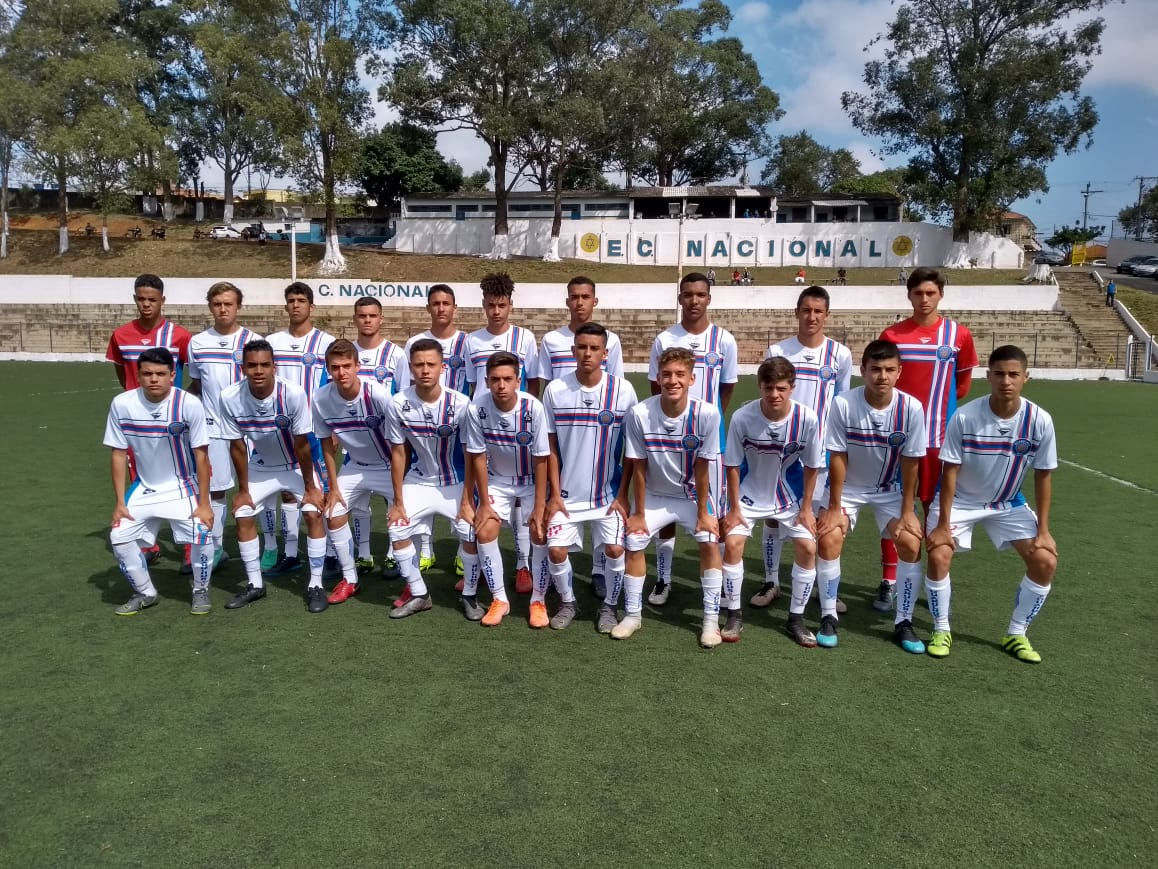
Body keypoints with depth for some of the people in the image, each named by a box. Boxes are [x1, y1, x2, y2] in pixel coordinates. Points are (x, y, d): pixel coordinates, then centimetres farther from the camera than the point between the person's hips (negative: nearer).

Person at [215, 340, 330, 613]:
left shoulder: (294, 394, -32)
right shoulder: (230, 398, -25)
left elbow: (302, 445, -23)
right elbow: (237, 446, -12)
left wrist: (309, 487, -15)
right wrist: (243, 489, -5)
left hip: (296, 465, -3)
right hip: (259, 467, 3)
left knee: (314, 514, -15)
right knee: (243, 517, 1)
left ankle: (315, 585, -3)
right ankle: (255, 584, 19)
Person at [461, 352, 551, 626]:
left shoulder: (533, 408, -28)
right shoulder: (476, 409, -24)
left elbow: (541, 460, -20)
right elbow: (478, 457, -12)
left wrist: (539, 508, -18)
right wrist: (484, 503, -9)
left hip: (532, 481, -1)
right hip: (496, 480, 2)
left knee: (541, 532, -15)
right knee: (484, 532, -12)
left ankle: (538, 600, 6)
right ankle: (499, 599, 8)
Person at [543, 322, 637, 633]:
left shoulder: (623, 390, -8)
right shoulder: (555, 390, -5)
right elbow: (551, 447, 0)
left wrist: (622, 494, -5)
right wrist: (555, 494, -4)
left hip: (609, 492, -1)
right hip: (567, 493, 1)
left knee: (614, 549, -10)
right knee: (556, 550, -7)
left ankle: (608, 606, 17)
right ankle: (568, 602, 22)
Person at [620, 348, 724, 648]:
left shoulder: (707, 414, -24)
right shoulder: (639, 413, -24)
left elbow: (702, 468, -16)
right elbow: (638, 467, -14)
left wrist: (703, 513, -10)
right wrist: (638, 513, -8)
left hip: (693, 494, -1)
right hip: (654, 495, 1)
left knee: (710, 542, -13)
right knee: (633, 544, -4)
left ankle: (711, 618, 1)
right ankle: (633, 614, 15)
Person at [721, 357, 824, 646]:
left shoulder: (807, 418, -22)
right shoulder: (742, 417, -25)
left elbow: (811, 466, -7)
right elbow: (732, 465, -12)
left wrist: (806, 508, -5)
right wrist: (734, 508, -9)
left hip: (790, 495, 1)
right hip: (749, 493, -1)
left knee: (808, 547, -8)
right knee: (732, 544, -14)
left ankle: (796, 618, 11)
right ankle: (734, 615, 5)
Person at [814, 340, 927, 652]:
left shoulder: (911, 408, -20)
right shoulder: (843, 404, -24)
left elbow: (910, 461, -12)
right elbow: (838, 458, -17)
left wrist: (907, 511, -10)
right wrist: (834, 507, -15)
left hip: (891, 489, 1)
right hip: (848, 487, -1)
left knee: (911, 544, -14)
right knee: (828, 539, -18)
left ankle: (903, 623, 5)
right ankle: (829, 617, 0)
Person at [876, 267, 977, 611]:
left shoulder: (958, 335, 0)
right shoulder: (891, 335, 0)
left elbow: (963, 382, 11)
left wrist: (940, 405, 9)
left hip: (938, 437, 0)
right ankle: (889, 582, 14)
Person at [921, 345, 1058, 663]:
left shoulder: (1040, 420, -17)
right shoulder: (965, 417, -24)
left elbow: (1043, 476, -7)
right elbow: (950, 472, -18)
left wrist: (1043, 529, -7)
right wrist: (943, 524, -19)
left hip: (1009, 504, 3)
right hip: (961, 501, -3)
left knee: (1046, 561, -10)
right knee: (938, 556, -21)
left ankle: (1016, 634, 10)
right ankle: (941, 631, 2)